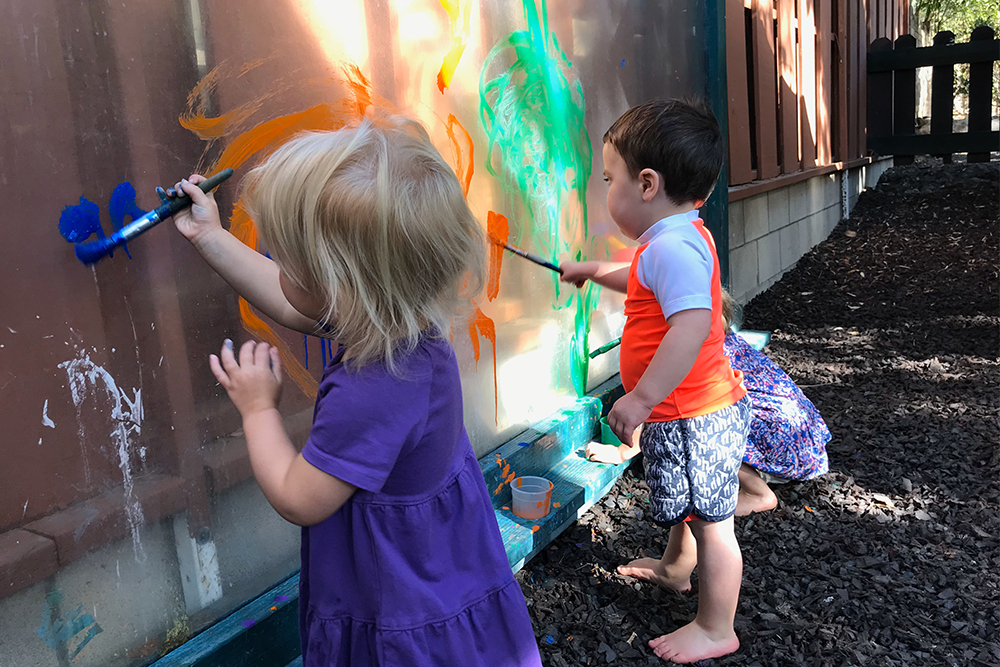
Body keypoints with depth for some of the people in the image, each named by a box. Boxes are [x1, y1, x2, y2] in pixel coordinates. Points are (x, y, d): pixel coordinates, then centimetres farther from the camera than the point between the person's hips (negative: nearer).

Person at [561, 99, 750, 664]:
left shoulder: (673, 246, -26)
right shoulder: (679, 239, 8)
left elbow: (691, 325, -38)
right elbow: (650, 284, 30)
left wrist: (641, 399, -35)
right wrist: (595, 271, 34)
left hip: (693, 417, -11)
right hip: (691, 409, 11)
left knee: (711, 521, 6)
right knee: (688, 504, 30)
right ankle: (677, 567, 54)